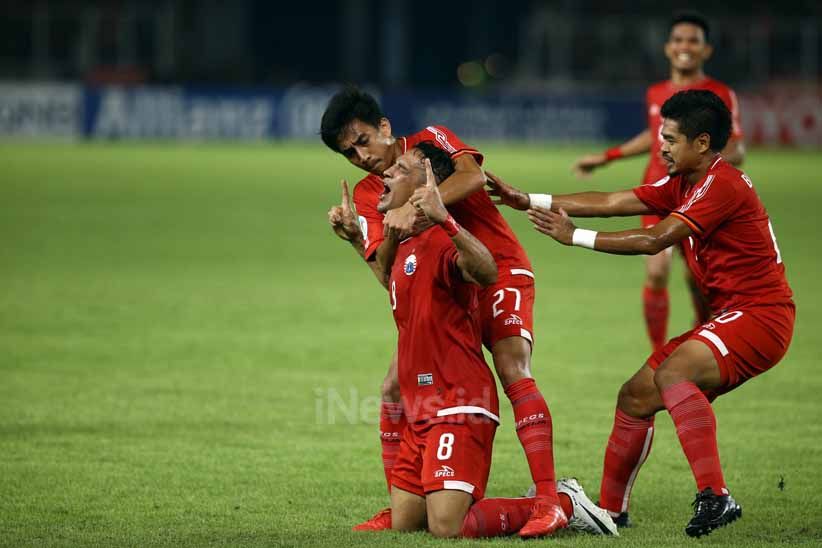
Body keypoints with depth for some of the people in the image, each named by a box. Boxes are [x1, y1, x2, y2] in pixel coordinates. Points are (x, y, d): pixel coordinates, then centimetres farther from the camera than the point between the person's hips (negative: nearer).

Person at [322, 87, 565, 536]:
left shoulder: (431, 141, -5)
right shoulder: (367, 195, 5)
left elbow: (472, 176, -27)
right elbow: (387, 275, -6)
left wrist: (415, 208, -38)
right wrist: (355, 237, -23)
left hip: (501, 275, -6)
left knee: (513, 370, -26)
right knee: (394, 389, -3)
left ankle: (548, 501, -30)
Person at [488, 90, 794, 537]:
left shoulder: (722, 184, -17)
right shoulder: (681, 185, 13)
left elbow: (654, 240, -22)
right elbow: (610, 202, 10)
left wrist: (575, 237, -18)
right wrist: (529, 201, 5)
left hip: (760, 315, -10)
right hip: (730, 316, 10)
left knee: (672, 373, -31)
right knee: (635, 397, 8)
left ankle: (715, 497, -34)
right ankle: (611, 511, 19)